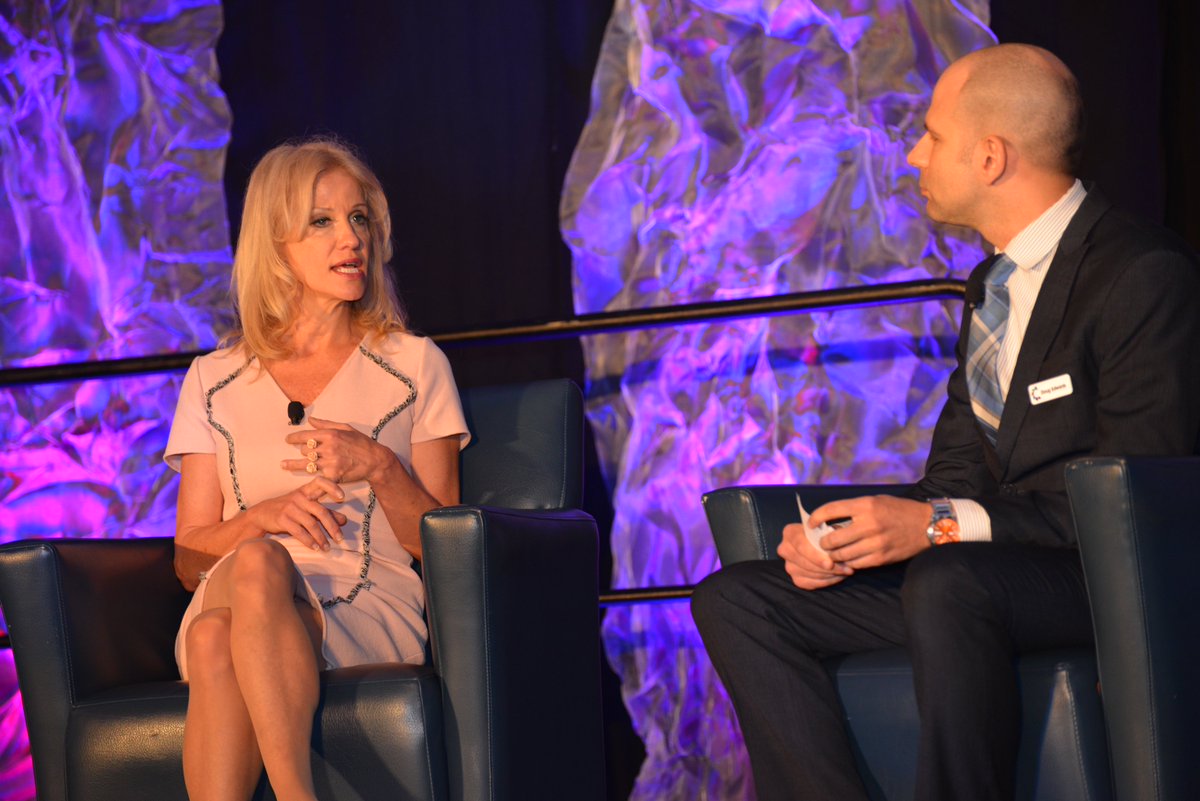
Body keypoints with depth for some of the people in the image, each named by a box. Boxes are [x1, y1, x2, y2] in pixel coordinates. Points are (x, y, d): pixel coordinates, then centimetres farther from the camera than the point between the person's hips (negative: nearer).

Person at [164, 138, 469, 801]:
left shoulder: (414, 366, 15)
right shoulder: (215, 381, 19)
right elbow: (189, 559, 14)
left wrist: (380, 469, -8)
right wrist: (263, 517, -7)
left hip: (368, 619, -1)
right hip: (230, 599, 2)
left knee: (220, 637, -36)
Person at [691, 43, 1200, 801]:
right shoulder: (993, 283, 17)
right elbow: (957, 473, 14)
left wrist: (942, 526, -24)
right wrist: (839, 537, -6)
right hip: (983, 576, 9)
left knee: (946, 583, -39)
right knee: (735, 600, -4)